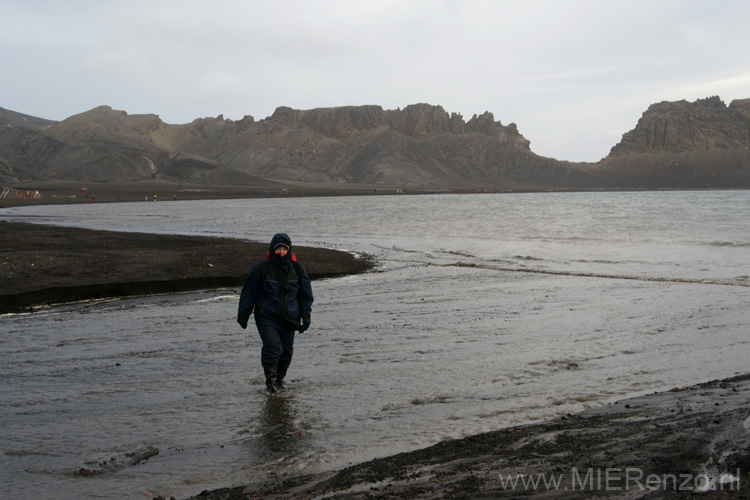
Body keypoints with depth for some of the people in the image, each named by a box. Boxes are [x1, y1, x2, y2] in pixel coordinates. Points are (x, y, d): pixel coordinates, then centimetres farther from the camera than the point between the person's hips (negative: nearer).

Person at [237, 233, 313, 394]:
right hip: (267, 317, -3)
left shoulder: (297, 269, 2)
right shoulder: (262, 268, -7)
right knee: (273, 347, -16)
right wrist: (243, 316, 2)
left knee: (287, 350, 9)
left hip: (289, 319, 3)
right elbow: (249, 293, 0)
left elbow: (306, 295, 11)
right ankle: (270, 380, 4)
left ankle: (280, 379, 31)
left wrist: (306, 316, 5)